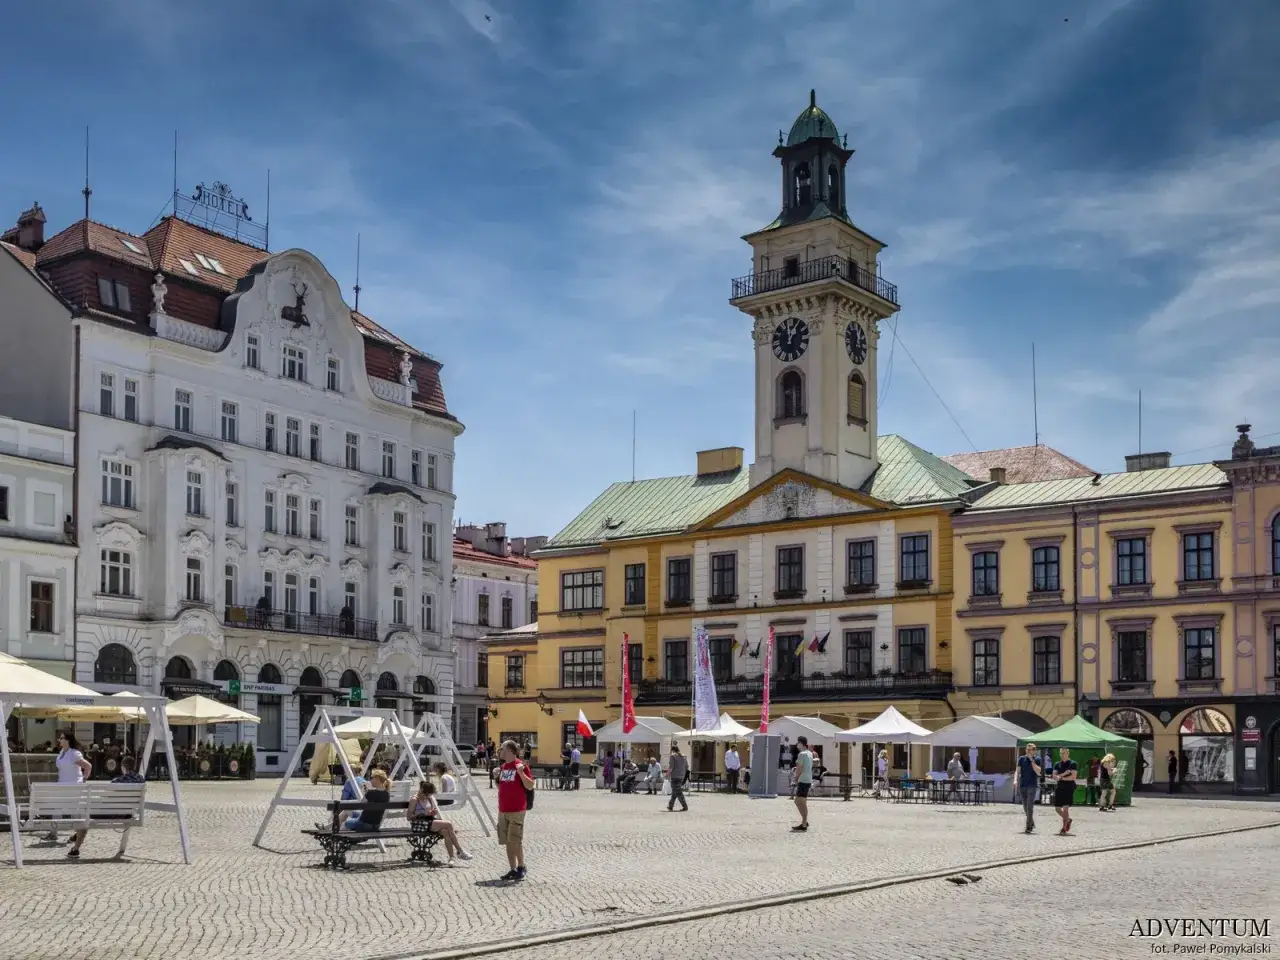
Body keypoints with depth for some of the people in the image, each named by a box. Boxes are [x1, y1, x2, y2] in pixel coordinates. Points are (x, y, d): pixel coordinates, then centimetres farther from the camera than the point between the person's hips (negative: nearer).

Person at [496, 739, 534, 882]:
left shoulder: (521, 765, -8)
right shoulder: (503, 767, 14)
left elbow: (530, 786, -11)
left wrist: (521, 772, -23)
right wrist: (496, 776, 5)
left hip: (517, 811, -7)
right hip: (503, 810, 7)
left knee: (516, 841, -8)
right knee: (507, 842, 7)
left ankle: (521, 867, 7)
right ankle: (513, 869, 12)